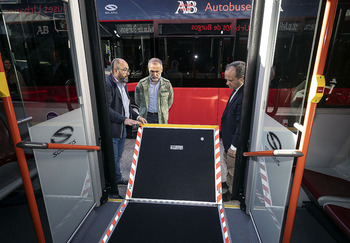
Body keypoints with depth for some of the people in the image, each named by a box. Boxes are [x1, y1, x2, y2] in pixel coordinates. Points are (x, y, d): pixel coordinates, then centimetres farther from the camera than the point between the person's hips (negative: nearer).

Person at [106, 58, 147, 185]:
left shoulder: (123, 85, 13)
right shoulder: (107, 84, -19)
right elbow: (107, 109, -27)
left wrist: (136, 116, 5)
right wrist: (125, 119, -33)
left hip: (122, 128, 9)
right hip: (112, 130, -9)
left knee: (117, 158, 23)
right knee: (112, 159, 5)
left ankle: (118, 179, 41)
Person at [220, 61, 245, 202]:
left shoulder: (244, 96, -31)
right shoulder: (236, 90, 1)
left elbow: (242, 125, -27)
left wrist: (234, 146, -18)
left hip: (234, 141, -9)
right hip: (228, 137, 9)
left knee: (233, 169, 13)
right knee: (228, 164, 28)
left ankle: (233, 192, 37)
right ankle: (229, 183, 51)